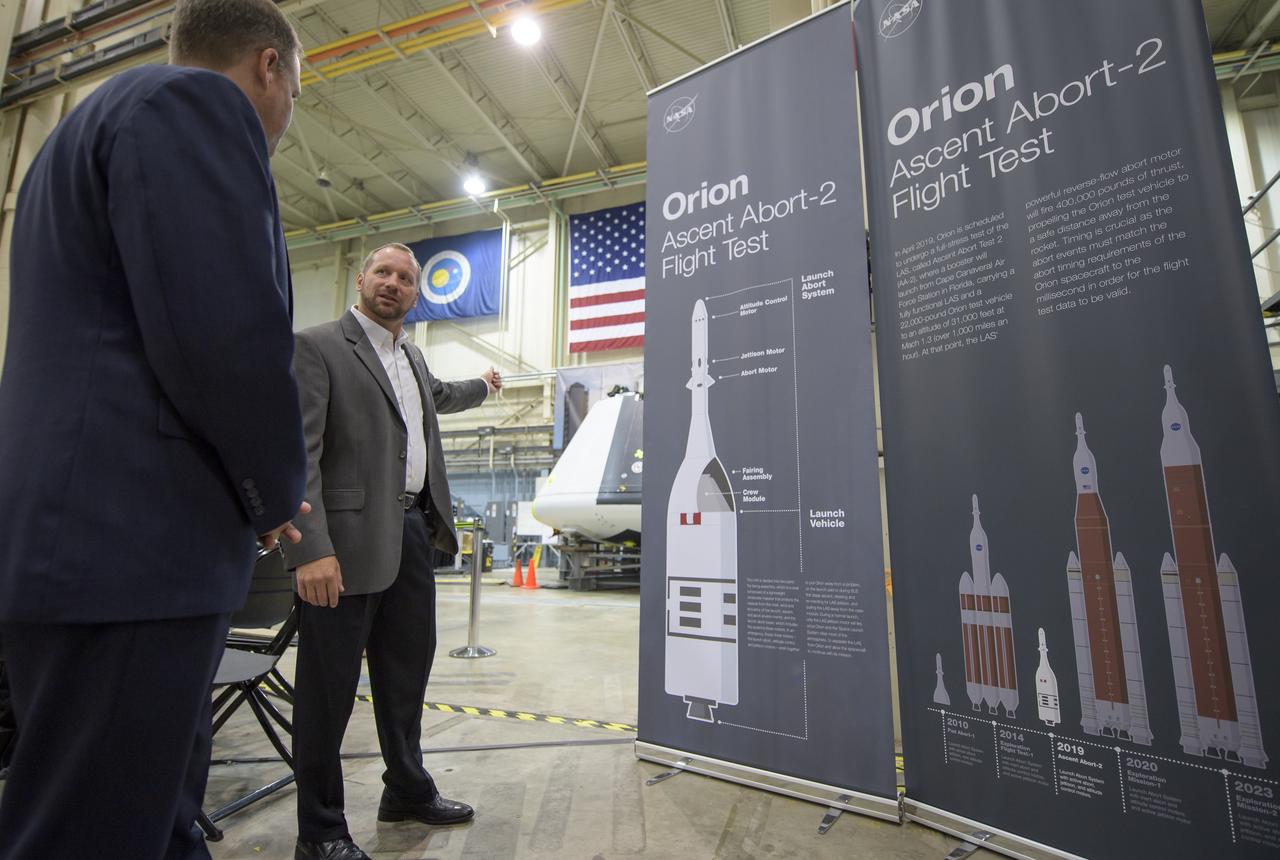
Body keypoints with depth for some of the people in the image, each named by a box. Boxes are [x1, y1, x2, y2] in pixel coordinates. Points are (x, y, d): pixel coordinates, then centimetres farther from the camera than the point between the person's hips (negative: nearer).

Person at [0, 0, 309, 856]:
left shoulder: (105, 111, 25)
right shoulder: (196, 105, -5)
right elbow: (227, 332, -20)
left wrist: (249, 494, 19)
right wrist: (277, 491, -3)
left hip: (90, 532, 10)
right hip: (133, 542, -10)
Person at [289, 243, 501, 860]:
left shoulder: (411, 356, 17)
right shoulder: (317, 347, -6)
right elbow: (298, 452, -15)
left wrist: (482, 386, 56)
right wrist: (311, 549, -23)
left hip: (413, 532, 8)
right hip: (350, 538, -8)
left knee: (407, 669, 18)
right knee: (330, 683, 5)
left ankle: (408, 792, 38)